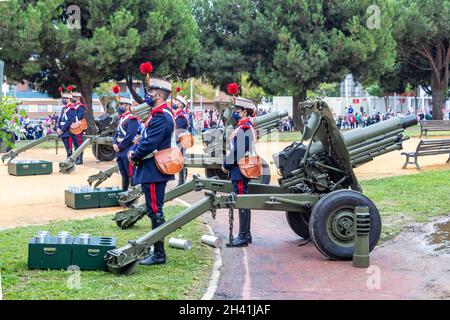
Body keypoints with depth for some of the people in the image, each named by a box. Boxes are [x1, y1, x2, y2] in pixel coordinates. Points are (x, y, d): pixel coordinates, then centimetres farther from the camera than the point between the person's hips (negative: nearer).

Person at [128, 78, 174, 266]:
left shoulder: (161, 117, -18)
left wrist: (134, 156, -8)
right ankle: (156, 249, 24)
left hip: (154, 172, -11)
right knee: (155, 211, 15)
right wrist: (133, 150, 4)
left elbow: (149, 144, -23)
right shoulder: (157, 115, 16)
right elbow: (145, 138, 21)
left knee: (155, 212, -6)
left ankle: (159, 254, 0)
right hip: (153, 171, 11)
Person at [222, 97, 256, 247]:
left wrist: (226, 164, -10)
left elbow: (236, 151, -21)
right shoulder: (246, 127, 17)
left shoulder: (243, 129, -16)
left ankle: (243, 237, -5)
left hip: (239, 170, -11)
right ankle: (246, 234, 21)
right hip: (241, 170, 11)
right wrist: (227, 164, 16)